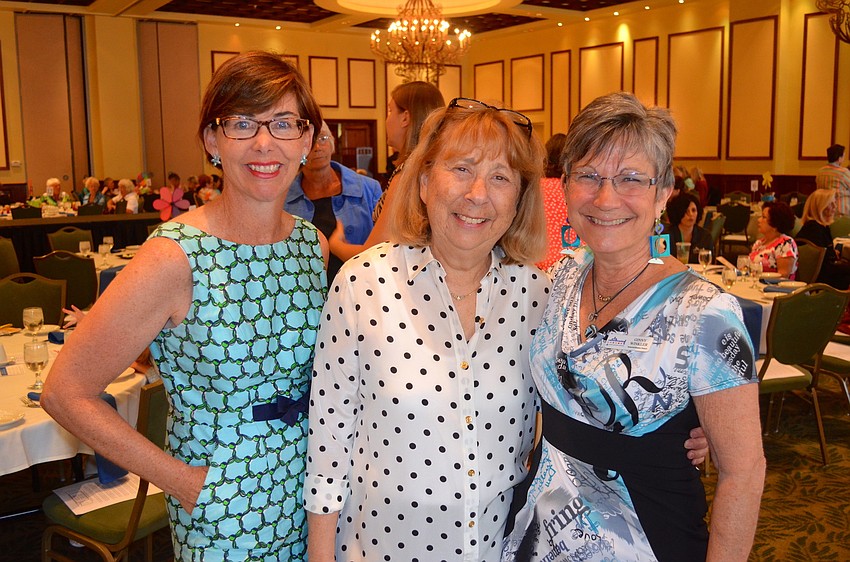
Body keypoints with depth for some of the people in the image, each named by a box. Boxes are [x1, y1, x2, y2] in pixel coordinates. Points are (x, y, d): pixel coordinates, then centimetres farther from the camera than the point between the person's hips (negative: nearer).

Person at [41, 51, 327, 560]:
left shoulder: (315, 246, -2)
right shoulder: (174, 260, -20)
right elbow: (66, 392, -16)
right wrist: (180, 480, -15)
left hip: (310, 489, 5)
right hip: (223, 508, -5)